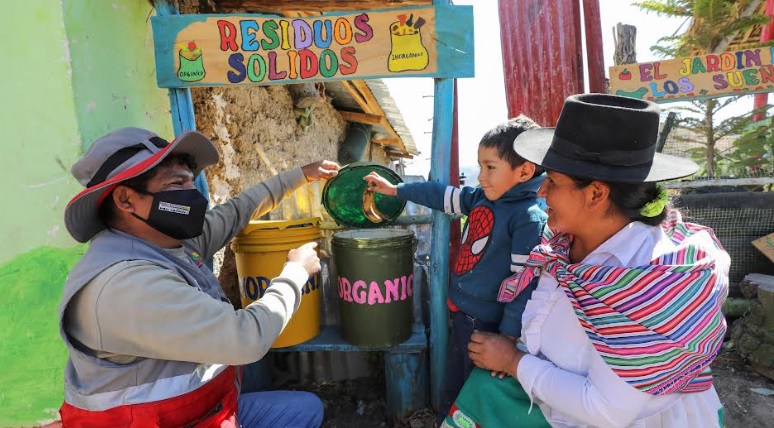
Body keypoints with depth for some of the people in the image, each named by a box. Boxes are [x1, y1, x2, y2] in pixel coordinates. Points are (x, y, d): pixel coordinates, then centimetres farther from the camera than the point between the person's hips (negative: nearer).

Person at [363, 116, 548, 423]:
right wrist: (394, 190, 19)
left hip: (488, 324, -7)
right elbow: (440, 195, 13)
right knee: (450, 391, 24)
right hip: (461, 314, 8)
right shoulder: (480, 198, 2)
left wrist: (508, 338, -23)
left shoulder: (529, 218, -21)